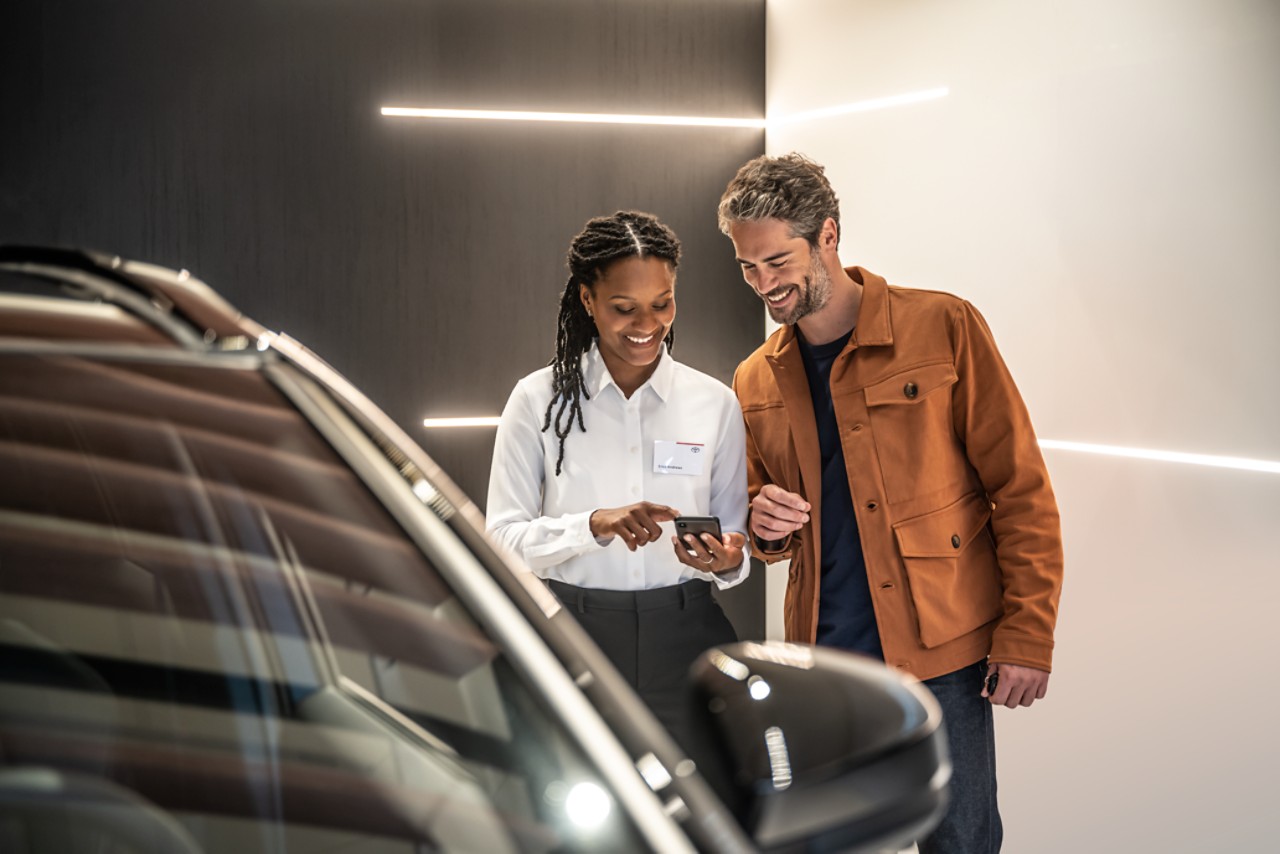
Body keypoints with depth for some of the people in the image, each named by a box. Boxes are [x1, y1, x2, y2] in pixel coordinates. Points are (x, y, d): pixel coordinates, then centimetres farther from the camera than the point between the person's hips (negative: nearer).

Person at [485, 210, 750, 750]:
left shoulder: (716, 403, 5)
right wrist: (595, 525, -20)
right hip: (574, 640, -1)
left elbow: (735, 538, 9)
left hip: (682, 639, 2)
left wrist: (728, 560, -14)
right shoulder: (539, 400, 0)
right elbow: (502, 538, -5)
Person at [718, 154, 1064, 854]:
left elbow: (1020, 489, -5)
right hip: (822, 656, 4)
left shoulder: (942, 328, -6)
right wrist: (765, 525, -4)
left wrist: (1026, 636, -10)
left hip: (941, 654, -4)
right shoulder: (756, 382, 8)